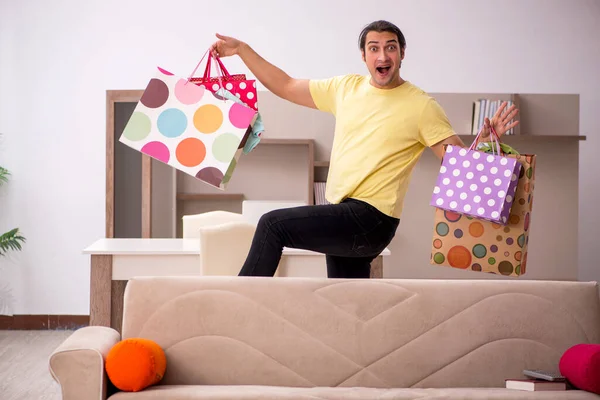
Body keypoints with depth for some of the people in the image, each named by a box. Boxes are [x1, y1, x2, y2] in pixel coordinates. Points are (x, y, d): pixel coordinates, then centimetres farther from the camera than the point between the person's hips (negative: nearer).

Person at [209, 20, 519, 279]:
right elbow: (285, 87, 17)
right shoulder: (346, 87, 9)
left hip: (371, 220, -7)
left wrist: (486, 140, -31)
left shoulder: (421, 105, -7)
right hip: (343, 221, 7)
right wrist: (240, 49, 12)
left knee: (273, 225, -16)